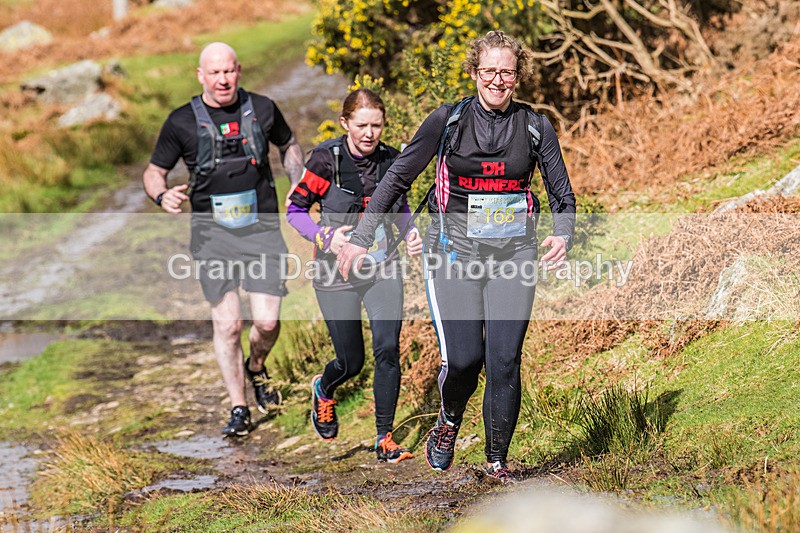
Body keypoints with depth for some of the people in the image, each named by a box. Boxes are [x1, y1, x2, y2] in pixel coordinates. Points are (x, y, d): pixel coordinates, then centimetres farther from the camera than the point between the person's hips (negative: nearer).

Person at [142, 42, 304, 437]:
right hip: (212, 235, -1)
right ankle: (238, 409, 8)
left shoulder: (262, 109, 5)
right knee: (226, 323, -6)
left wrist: (298, 182, 8)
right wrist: (162, 196, -13)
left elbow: (288, 145, 24)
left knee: (267, 321, -8)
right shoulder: (182, 122, 0)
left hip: (262, 230, 1)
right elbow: (154, 171, 8)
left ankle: (256, 368, 26)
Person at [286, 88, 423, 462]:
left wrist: (410, 234, -4)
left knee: (388, 350, -13)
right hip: (337, 274, -2)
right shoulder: (326, 160, -12)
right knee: (351, 362, 6)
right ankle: (323, 390, 44)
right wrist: (325, 236, -22)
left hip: (383, 269, 2)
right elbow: (295, 210, -5)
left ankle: (385, 438, 0)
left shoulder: (391, 160, -1)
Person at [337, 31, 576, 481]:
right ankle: (449, 423, 23)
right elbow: (398, 178, 5)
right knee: (463, 359, -11)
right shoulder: (448, 120, -1)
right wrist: (361, 238, 2)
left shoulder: (536, 127, 3)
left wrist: (563, 234, -11)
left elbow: (562, 194, 10)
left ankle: (497, 460, 10)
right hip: (455, 248, -1)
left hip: (513, 252, 1)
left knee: (505, 360, -7)